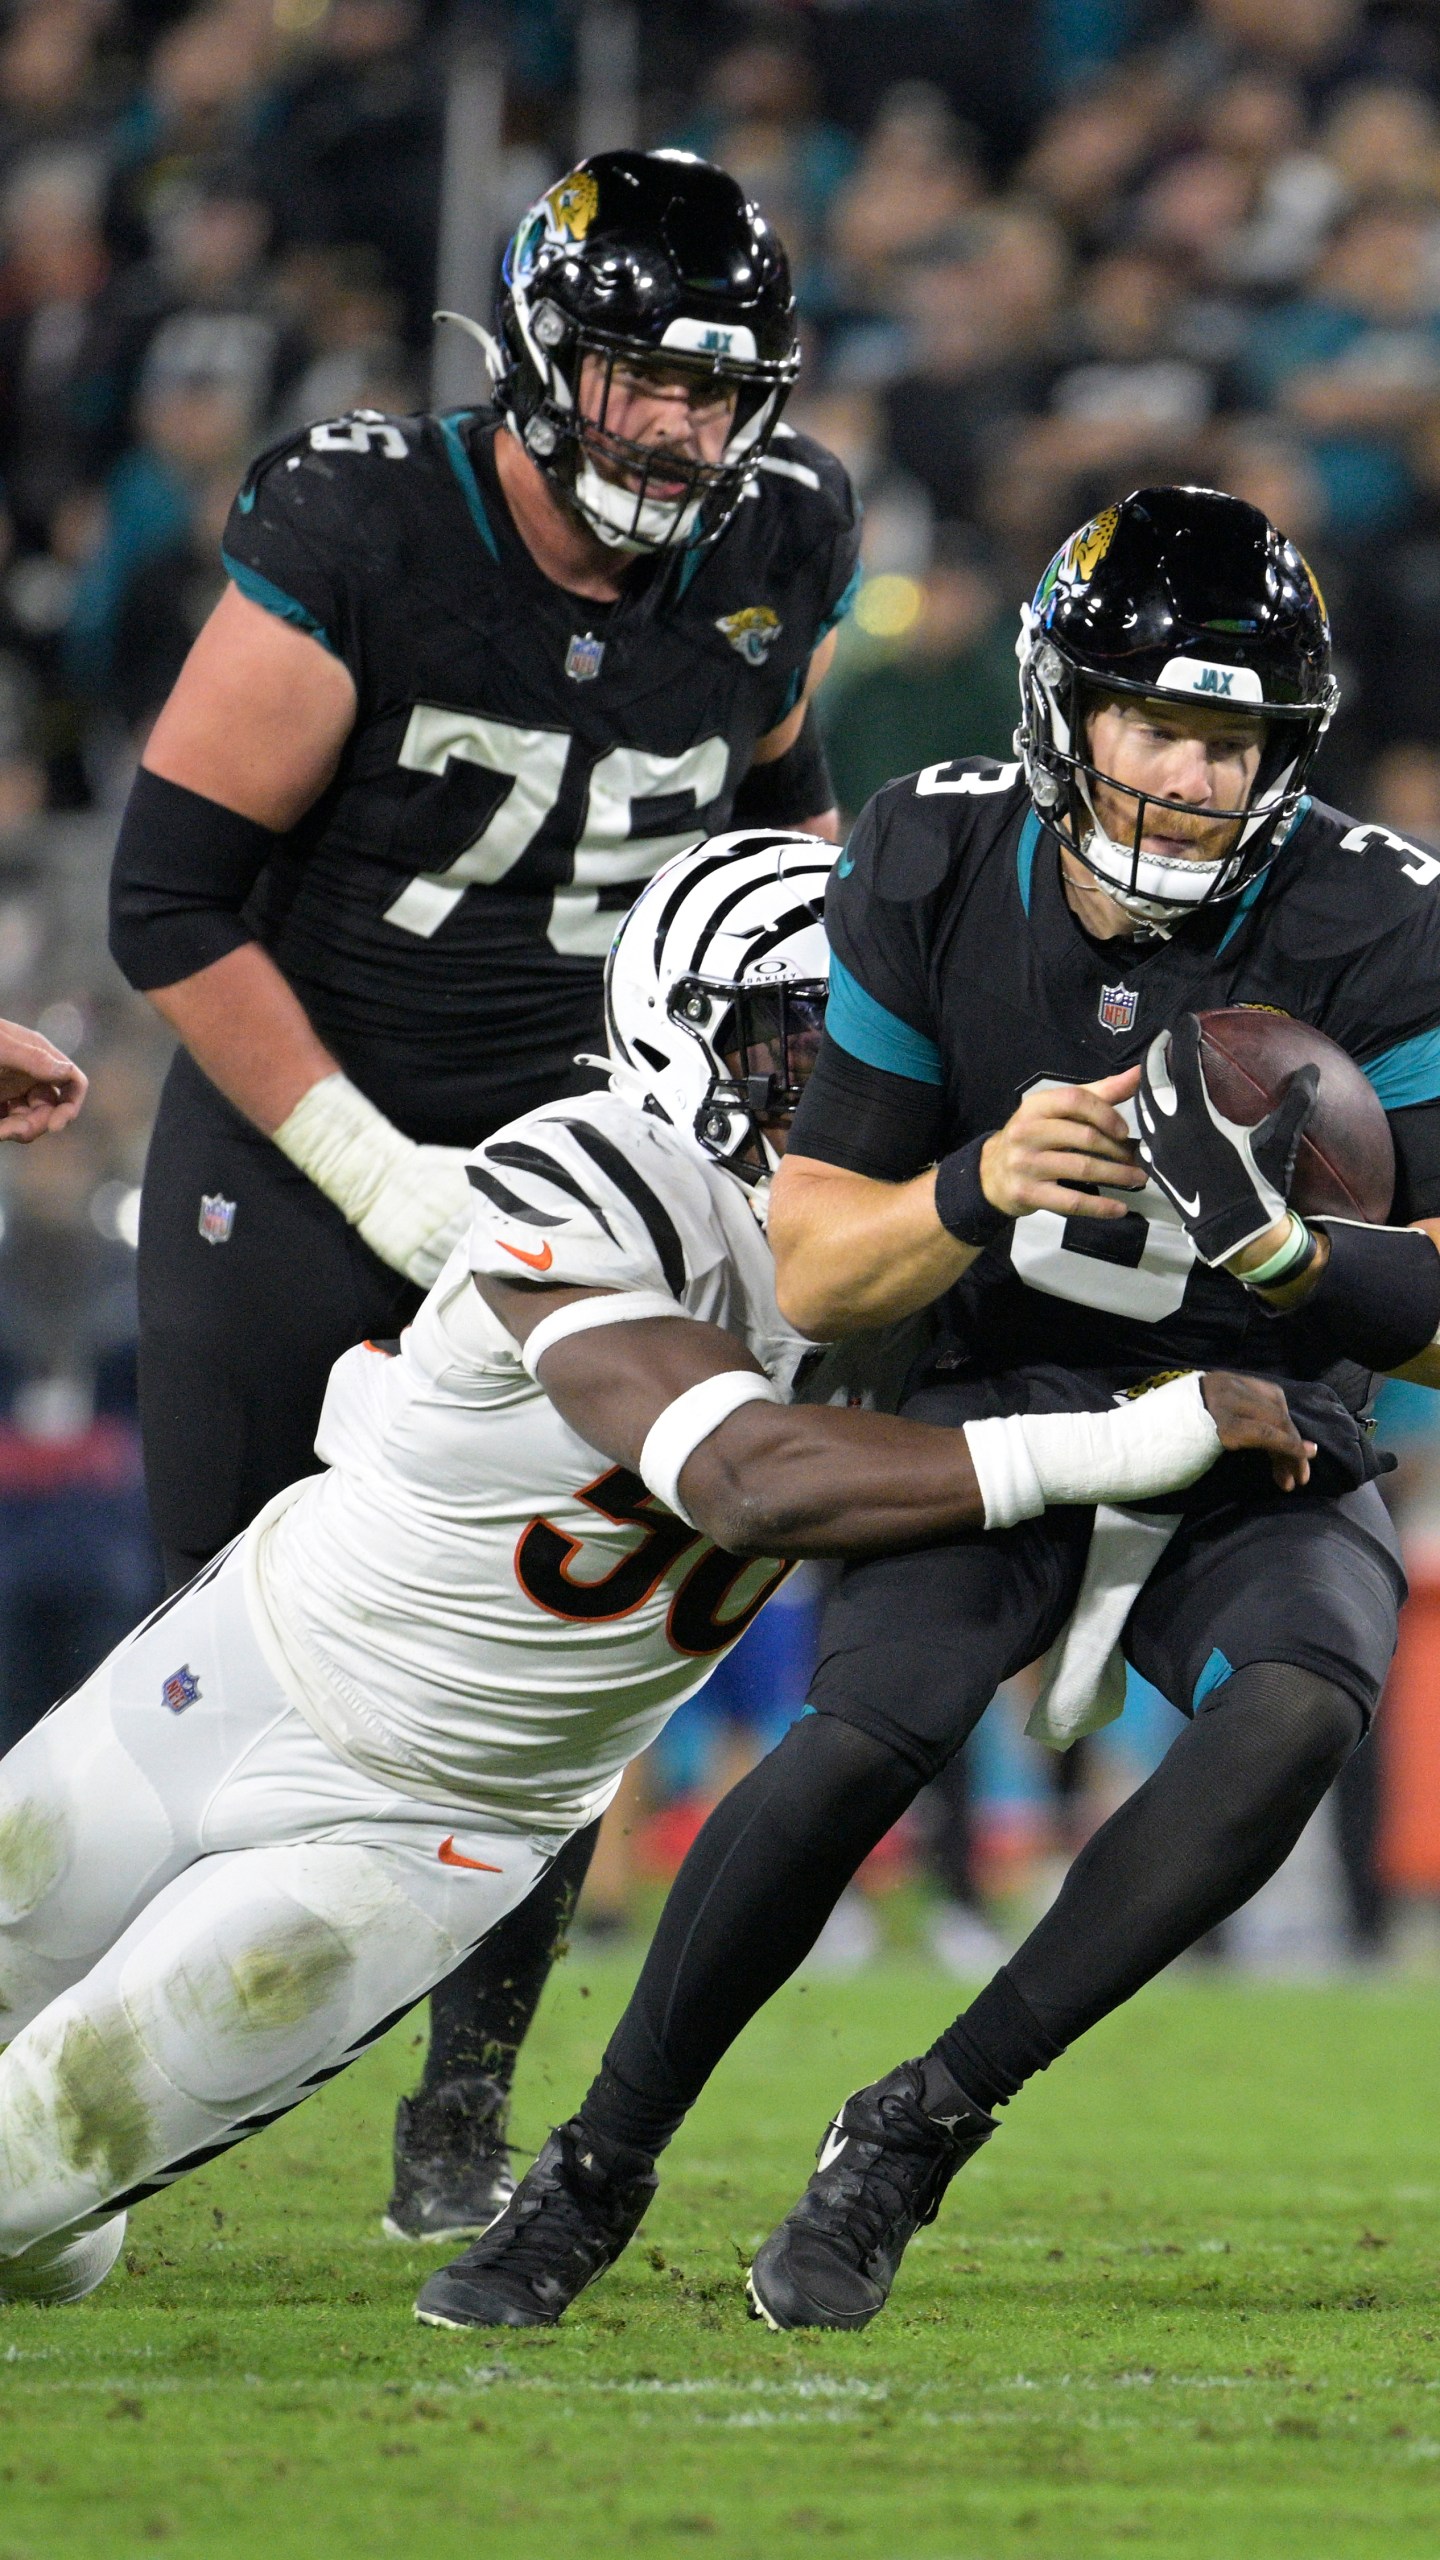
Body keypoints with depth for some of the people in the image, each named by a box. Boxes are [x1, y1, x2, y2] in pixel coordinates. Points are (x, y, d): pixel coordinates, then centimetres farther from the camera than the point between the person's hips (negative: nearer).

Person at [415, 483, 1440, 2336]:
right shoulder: (935, 882, -11)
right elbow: (811, 1278, -8)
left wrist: (1276, 1244, -36)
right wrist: (977, 1191, -30)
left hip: (1262, 1438, 0)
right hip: (1004, 1411, 0)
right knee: (864, 1736, -27)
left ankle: (922, 2127, -19)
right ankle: (594, 2174, -8)